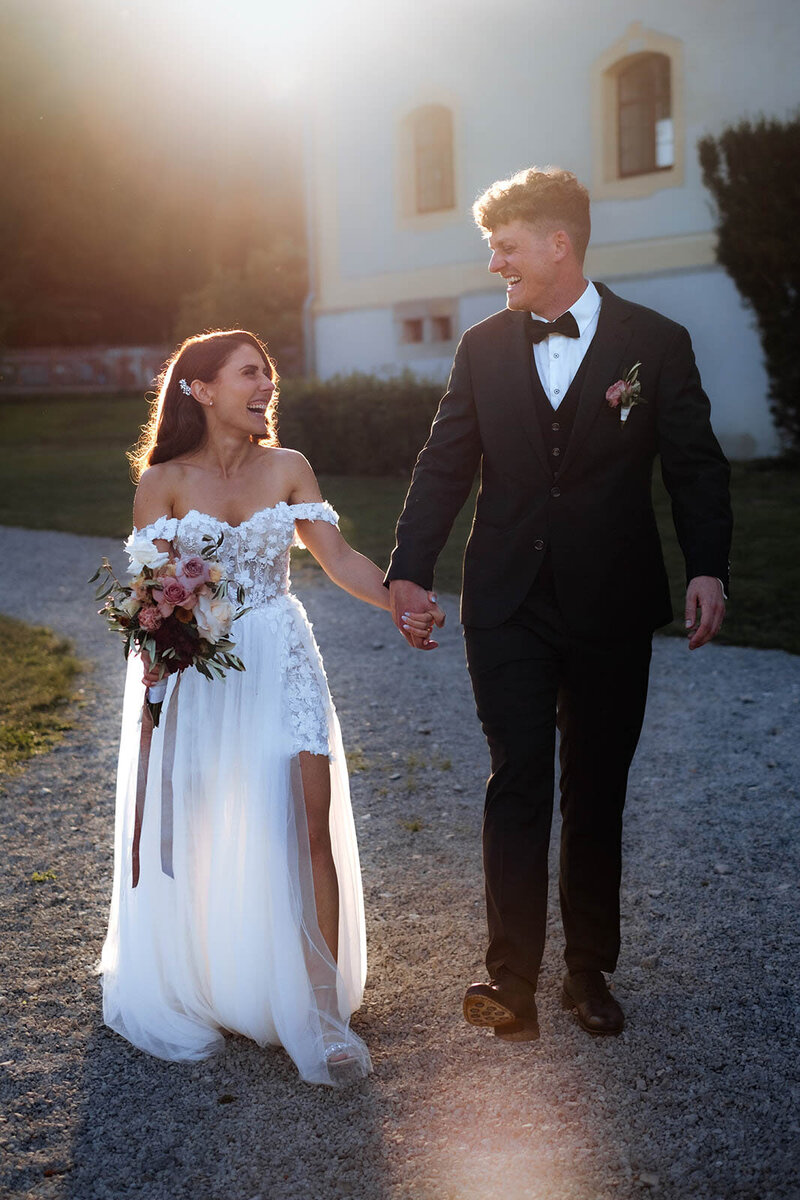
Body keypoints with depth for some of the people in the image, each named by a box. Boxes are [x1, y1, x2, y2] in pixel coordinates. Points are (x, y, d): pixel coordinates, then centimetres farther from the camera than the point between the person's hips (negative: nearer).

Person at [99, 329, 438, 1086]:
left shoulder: (287, 469, 3)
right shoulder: (163, 480, -3)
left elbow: (337, 556, -2)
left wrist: (400, 603, -18)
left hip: (280, 665, 2)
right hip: (192, 671, -1)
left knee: (310, 830, -7)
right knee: (188, 840, 7)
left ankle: (320, 1013, 4)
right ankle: (183, 994, 32)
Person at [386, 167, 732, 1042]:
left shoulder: (655, 343, 0)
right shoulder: (483, 348, 6)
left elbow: (695, 466, -2)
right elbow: (444, 465, 5)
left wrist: (708, 568, -16)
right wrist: (409, 569, -4)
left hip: (611, 608, -1)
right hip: (509, 606, 1)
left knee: (596, 795, 10)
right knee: (518, 784, -1)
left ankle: (589, 969, 25)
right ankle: (511, 976, 8)